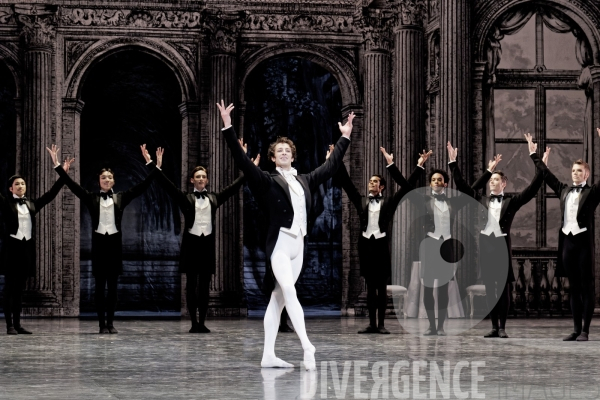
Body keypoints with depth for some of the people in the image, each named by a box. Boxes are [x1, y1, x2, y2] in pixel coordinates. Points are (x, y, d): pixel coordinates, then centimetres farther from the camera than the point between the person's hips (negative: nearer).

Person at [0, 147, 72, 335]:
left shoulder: (32, 204, 13)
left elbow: (51, 194, 13)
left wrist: (63, 174, 7)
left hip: (27, 248, 4)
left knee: (20, 288, 8)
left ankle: (17, 324, 10)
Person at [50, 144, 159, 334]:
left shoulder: (121, 197, 8)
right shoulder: (91, 198, 6)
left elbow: (142, 186, 3)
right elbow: (72, 184, 2)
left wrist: (152, 165, -5)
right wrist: (57, 165, -4)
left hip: (115, 242, 1)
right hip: (98, 242, -1)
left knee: (113, 285, 4)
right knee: (100, 285, 1)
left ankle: (111, 323, 8)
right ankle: (102, 324, 2)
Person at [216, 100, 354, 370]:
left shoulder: (305, 181, 15)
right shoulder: (268, 181, 1)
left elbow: (330, 166, 26)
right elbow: (242, 161, -7)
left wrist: (345, 138, 32)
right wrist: (228, 128, -14)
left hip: (298, 245, 5)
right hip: (279, 244, -5)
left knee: (278, 299, 6)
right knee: (289, 292, -21)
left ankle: (268, 355, 6)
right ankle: (306, 345, -27)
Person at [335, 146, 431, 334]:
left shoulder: (388, 202, 5)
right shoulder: (361, 201, 11)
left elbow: (407, 186, 1)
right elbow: (347, 184, 7)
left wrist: (419, 167, -7)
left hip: (381, 244, -2)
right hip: (366, 244, 2)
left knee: (382, 286, 0)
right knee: (370, 286, 5)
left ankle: (381, 323, 2)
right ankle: (372, 323, 8)